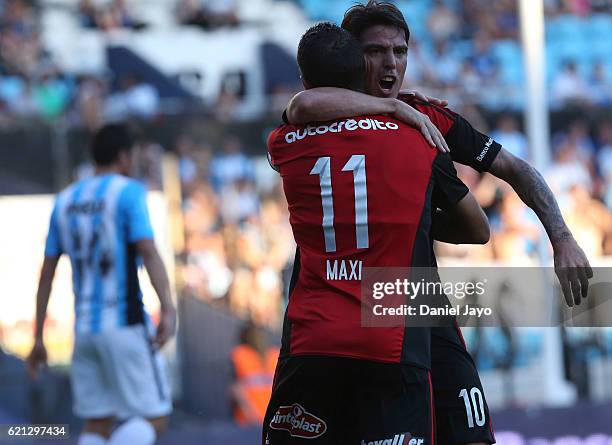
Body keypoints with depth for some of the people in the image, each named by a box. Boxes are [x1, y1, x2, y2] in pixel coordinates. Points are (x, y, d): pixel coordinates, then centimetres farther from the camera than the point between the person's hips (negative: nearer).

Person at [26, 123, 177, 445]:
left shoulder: (65, 201, 13)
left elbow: (46, 275, 13)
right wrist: (168, 309, -26)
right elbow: (147, 251, -19)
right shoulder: (128, 192, -4)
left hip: (84, 327, 6)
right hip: (125, 324, -6)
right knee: (154, 419, -2)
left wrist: (38, 339, 17)